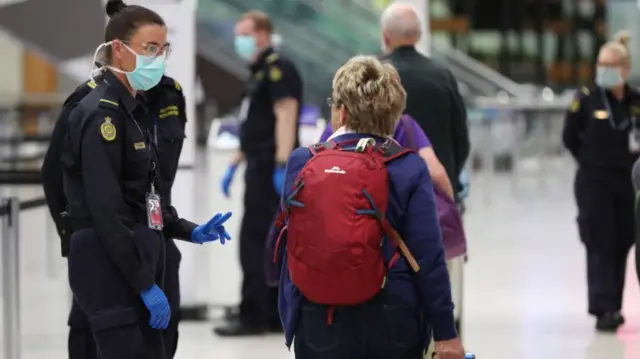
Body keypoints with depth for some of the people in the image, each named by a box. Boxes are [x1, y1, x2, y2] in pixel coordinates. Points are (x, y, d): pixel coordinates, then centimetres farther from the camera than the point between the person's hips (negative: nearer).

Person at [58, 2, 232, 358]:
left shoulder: (133, 111, 15)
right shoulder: (101, 114, -15)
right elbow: (107, 212, -20)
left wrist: (190, 232, 12)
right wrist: (146, 285, -19)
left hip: (137, 259, 10)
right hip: (110, 265, -9)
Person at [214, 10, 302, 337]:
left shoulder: (278, 69, -10)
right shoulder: (259, 73, 21)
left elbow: (286, 117, -20)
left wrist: (282, 166, -27)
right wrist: (234, 165, 22)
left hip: (271, 169, -10)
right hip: (259, 168, 10)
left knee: (254, 240, -11)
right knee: (270, 243, 11)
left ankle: (252, 316, -10)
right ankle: (276, 315, 14)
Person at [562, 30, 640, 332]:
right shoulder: (586, 100, -6)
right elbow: (570, 138, 2)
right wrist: (592, 162, 1)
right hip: (593, 183, -3)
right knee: (600, 245, -7)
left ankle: (612, 308, 19)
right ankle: (604, 310, -10)